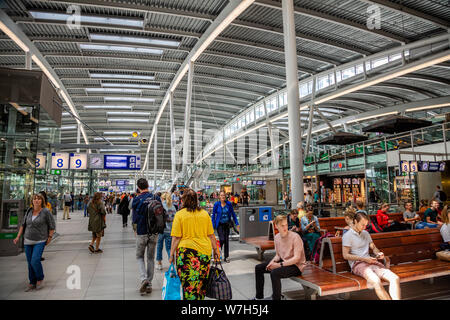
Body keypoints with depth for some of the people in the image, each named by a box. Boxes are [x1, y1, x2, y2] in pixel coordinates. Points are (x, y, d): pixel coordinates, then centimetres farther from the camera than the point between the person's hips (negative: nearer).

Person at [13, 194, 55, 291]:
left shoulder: (46, 212, -10)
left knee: (35, 260, -16)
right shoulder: (29, 211, 4)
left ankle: (40, 279, 9)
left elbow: (52, 225, -4)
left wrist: (49, 238, -6)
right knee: (30, 262, 8)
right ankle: (32, 283, 22)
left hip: (40, 241, -5)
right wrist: (18, 237, 8)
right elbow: (23, 225, 13)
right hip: (28, 241, 5)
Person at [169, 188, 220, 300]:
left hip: (186, 250, -3)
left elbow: (176, 238, -6)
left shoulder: (179, 214, -4)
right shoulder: (205, 214, 6)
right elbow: (211, 235, 8)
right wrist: (215, 250, 17)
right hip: (204, 251, 4)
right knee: (202, 282, 15)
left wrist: (172, 254, 2)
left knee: (188, 284, 5)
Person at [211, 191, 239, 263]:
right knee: (222, 239, -11)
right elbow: (213, 215, -1)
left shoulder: (229, 204, -3)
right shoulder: (216, 204, -7)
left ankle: (226, 257, 19)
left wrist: (236, 223, 4)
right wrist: (213, 225, -6)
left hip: (227, 224, 2)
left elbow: (233, 214, 6)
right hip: (220, 224, -2)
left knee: (227, 240, 6)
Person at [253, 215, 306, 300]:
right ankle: (259, 297, 17)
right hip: (283, 261, 8)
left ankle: (276, 298, -17)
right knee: (258, 268, 4)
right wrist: (273, 261, -10)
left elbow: (296, 258, -23)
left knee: (274, 273, -34)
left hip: (296, 265, -8)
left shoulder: (295, 237, -21)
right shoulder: (277, 237, 1)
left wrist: (279, 264, -24)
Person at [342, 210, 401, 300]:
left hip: (371, 262, 7)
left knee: (395, 278, -19)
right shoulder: (347, 236, -2)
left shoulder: (366, 233, 21)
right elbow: (345, 255, -7)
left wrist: (378, 253, 4)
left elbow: (373, 247, 28)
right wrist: (363, 259, -13)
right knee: (376, 281, -35)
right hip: (357, 264, -6)